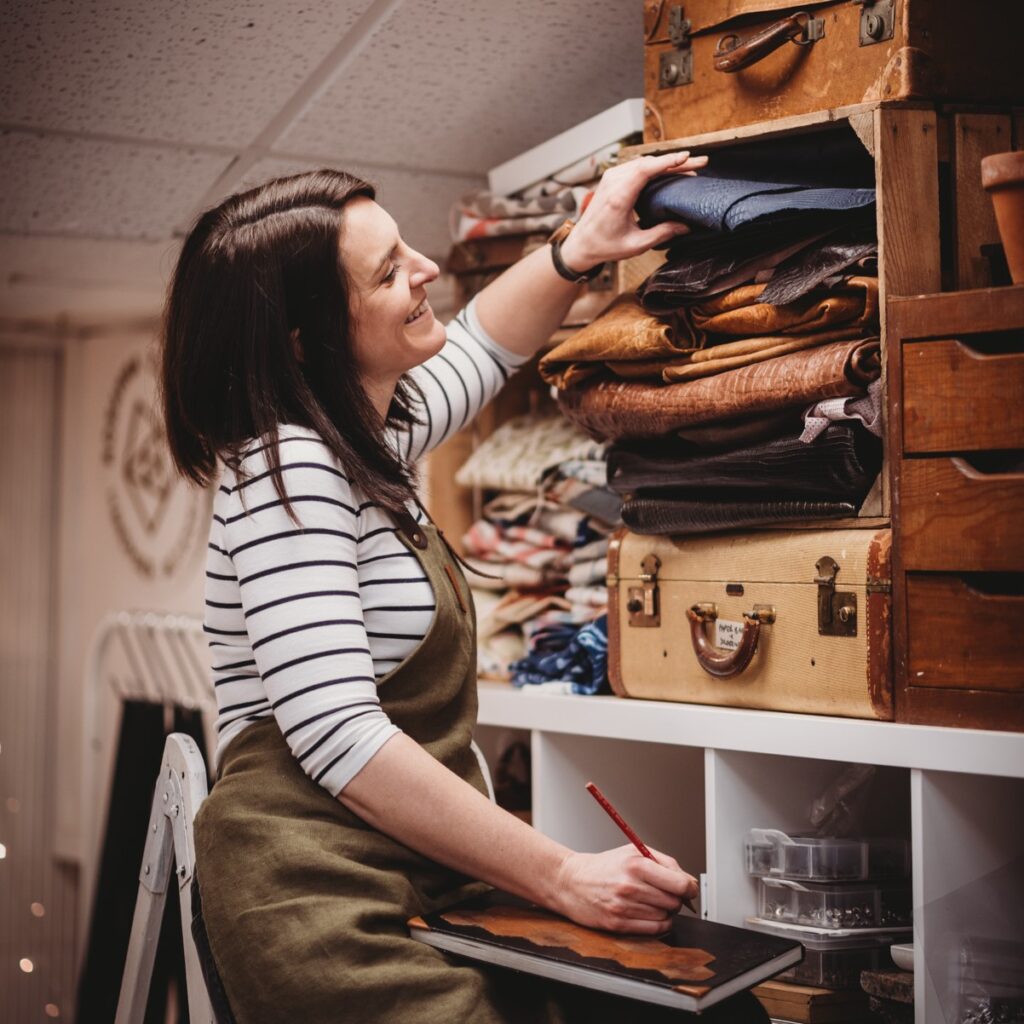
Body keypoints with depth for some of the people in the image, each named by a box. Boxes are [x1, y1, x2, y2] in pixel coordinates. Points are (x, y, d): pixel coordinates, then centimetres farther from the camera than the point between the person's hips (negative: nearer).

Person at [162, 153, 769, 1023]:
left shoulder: (367, 435, 14)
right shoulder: (286, 472, -16)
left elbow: (476, 349, 34)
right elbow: (338, 734, -25)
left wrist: (580, 251, 17)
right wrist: (560, 876, -23)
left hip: (418, 882, 9)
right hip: (320, 907, -9)